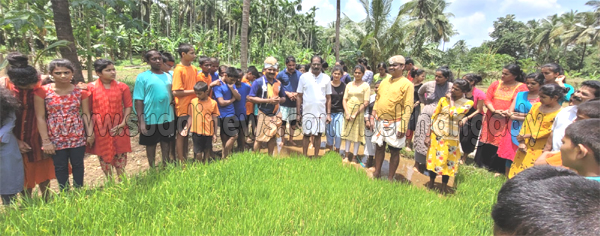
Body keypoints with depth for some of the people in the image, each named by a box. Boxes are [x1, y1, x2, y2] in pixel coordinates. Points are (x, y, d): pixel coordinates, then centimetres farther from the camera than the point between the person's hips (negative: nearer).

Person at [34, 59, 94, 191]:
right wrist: (45, 141, -9)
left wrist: (90, 134, -3)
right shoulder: (42, 92, -7)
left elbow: (86, 114, 1)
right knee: (60, 167, 11)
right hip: (56, 137, -1)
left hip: (78, 136, 1)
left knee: (78, 165, 12)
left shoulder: (80, 91, -2)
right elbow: (40, 117, -6)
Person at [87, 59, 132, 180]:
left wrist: (124, 122, -10)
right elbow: (87, 109, -1)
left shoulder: (122, 87, -2)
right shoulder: (91, 87, -3)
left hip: (118, 126, 0)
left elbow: (128, 105, 2)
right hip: (100, 127, 0)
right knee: (103, 154, 11)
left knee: (120, 154, 7)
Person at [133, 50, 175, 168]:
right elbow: (138, 100, -9)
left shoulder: (168, 76, 8)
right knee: (151, 145, 11)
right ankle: (152, 169, 27)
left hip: (168, 118, 4)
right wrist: (141, 121, -13)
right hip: (150, 119, -3)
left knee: (166, 144, 13)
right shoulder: (143, 77, -5)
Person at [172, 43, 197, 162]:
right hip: (183, 107, -6)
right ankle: (181, 161, 16)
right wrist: (194, 91, -16)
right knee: (181, 133, 5)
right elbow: (176, 92, -19)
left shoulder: (194, 69, 8)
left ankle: (185, 157, 27)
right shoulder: (178, 70, -13)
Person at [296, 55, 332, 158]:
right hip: (307, 112, -1)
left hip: (321, 112, 1)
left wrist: (328, 113, 2)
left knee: (318, 135, 8)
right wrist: (298, 113, -2)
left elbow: (328, 98, 6)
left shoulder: (326, 78, 4)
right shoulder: (304, 77, 0)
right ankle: (304, 156, 19)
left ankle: (316, 157, 21)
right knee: (306, 134, 7)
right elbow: (299, 96, 1)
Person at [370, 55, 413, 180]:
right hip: (380, 122, 6)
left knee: (394, 151, 5)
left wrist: (403, 127, -16)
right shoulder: (384, 82, 10)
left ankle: (390, 178, 19)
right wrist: (374, 115, 10)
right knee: (379, 147, 14)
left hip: (395, 124, -5)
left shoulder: (407, 84, -9)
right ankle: (377, 173, 29)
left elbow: (408, 108, -12)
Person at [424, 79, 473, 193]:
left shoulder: (467, 103, -6)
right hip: (436, 135, 2)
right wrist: (428, 135, 1)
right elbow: (433, 117, 4)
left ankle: (444, 188, 26)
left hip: (451, 138, -2)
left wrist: (451, 100, -8)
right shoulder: (443, 99, 2)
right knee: (433, 159, 10)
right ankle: (430, 185, 29)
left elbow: (455, 114, -23)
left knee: (447, 162, 8)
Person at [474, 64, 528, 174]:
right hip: (491, 119, 4)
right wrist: (494, 111, -13)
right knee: (488, 142, 10)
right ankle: (484, 164, 25)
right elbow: (487, 99, 3)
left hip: (507, 121, -3)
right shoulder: (496, 84, 8)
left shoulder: (521, 87, -3)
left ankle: (499, 168, 12)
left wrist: (507, 112, -23)